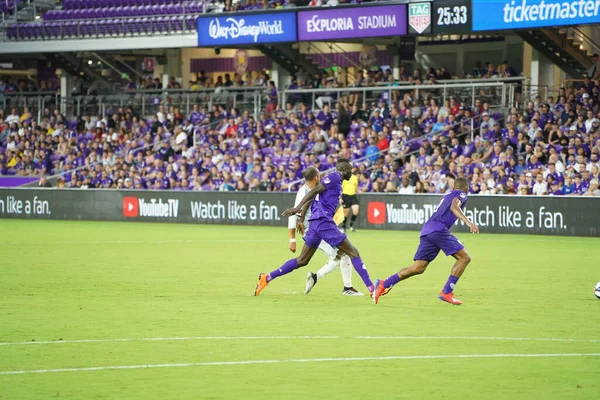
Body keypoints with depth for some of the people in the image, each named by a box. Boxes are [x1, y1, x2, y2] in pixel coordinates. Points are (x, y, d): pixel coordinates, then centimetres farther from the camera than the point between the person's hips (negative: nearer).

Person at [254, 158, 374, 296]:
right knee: (353, 253, -5)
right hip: (324, 221, -9)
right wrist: (298, 208, -21)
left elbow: (311, 197, 23)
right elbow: (314, 191, -14)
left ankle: (267, 278, 11)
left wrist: (301, 218, 24)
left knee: (302, 261, 13)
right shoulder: (335, 177, -5)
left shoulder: (333, 179, 22)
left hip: (315, 222, 9)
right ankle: (371, 288, -8)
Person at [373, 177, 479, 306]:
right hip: (438, 229, -8)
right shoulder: (461, 194, 8)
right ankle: (446, 292, -10)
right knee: (464, 257, -5)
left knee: (418, 268, 6)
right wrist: (468, 222, -25)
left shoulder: (448, 195, 32)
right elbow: (454, 206, -13)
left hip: (427, 231, 8)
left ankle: (384, 285, 0)